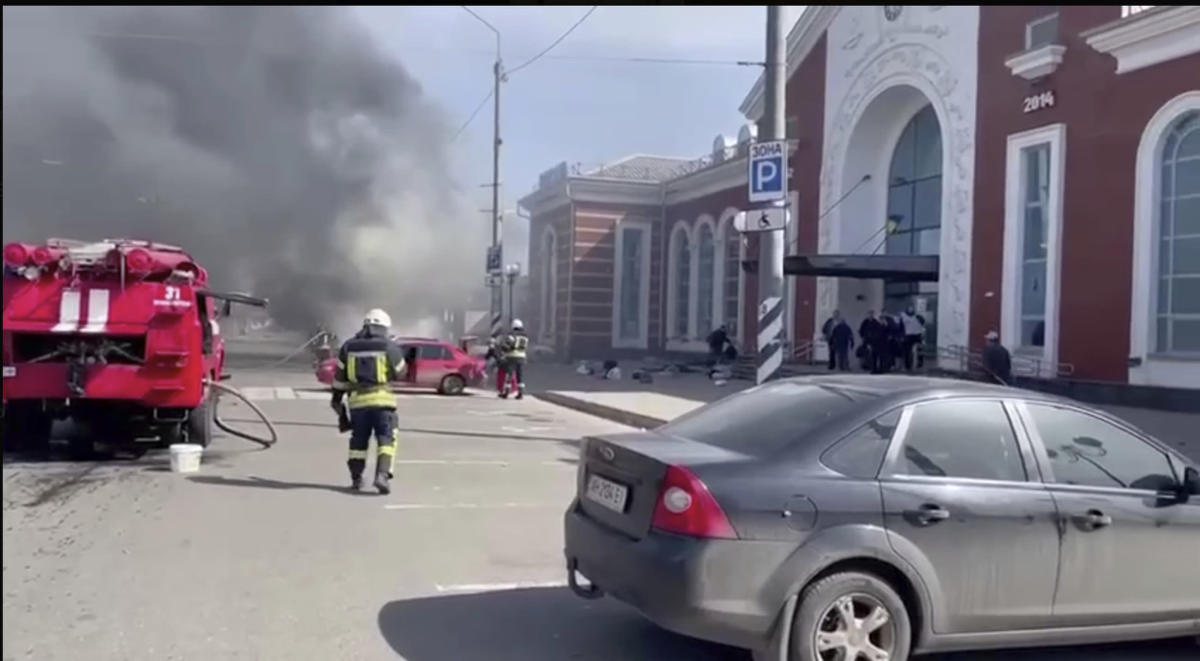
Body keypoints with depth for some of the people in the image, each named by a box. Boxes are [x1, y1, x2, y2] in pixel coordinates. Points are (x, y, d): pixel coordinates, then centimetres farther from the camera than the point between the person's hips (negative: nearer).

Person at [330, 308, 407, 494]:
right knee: (386, 438, -1)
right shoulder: (390, 347, -2)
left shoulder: (348, 347, 7)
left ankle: (356, 477, 20)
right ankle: (382, 474, -18)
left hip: (357, 400, 3)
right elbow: (400, 373, 9)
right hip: (382, 399, -3)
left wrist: (337, 397, 21)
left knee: (358, 439, 16)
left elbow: (340, 376, 11)